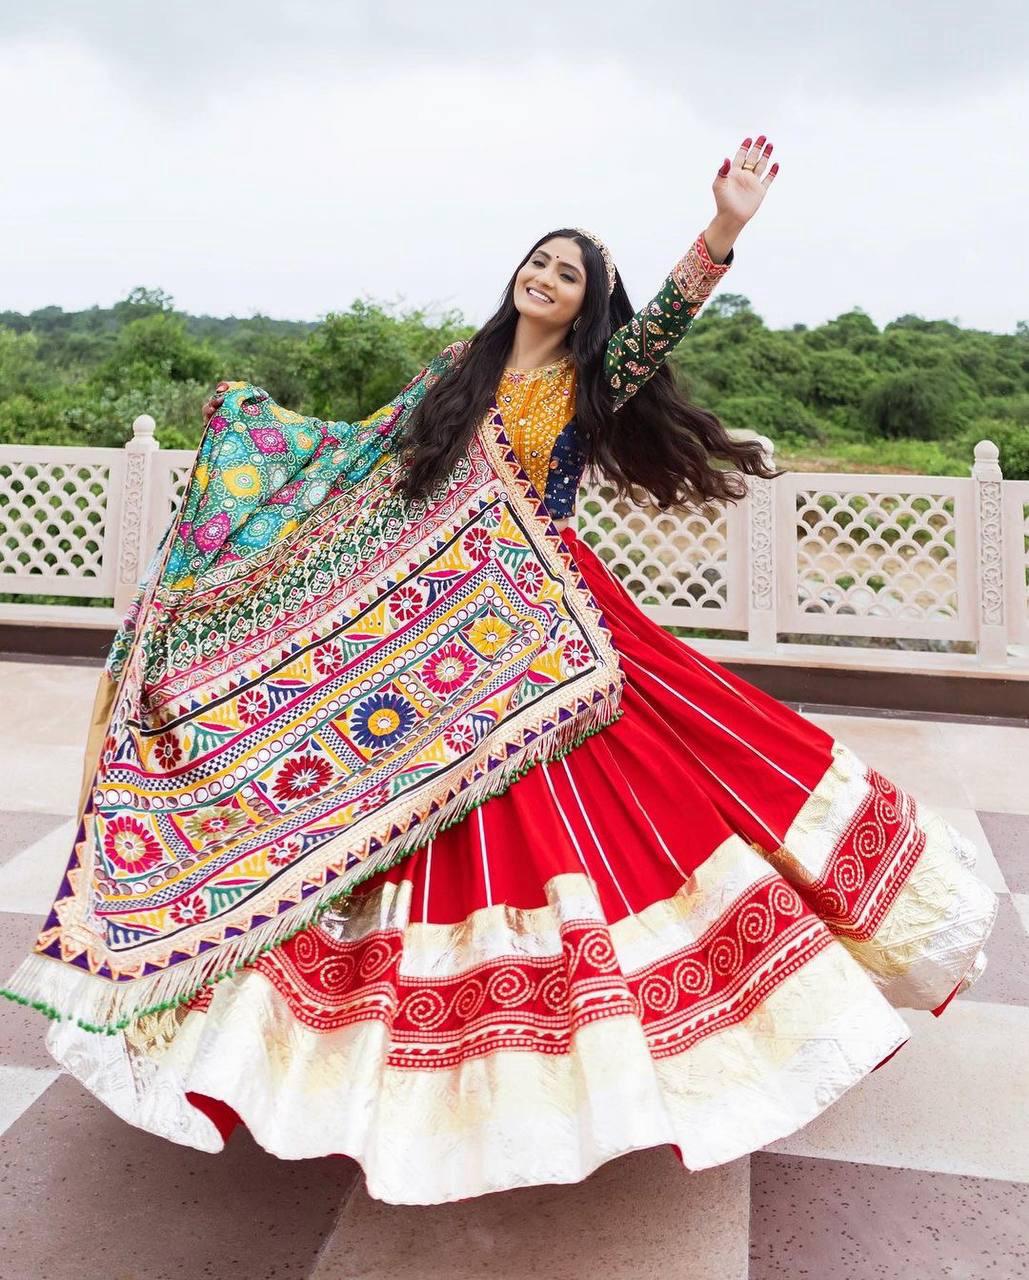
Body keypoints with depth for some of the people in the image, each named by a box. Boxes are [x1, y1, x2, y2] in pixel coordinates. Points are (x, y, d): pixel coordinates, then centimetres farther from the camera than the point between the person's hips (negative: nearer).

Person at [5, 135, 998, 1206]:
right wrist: (255, 417, 25)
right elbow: (369, 447, 20)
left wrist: (726, 226, -32)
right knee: (451, 820, 6)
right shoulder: (459, 365, 11)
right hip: (440, 623, 2)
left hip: (548, 622, -2)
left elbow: (664, 319, -16)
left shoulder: (596, 381, 2)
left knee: (576, 810, -4)